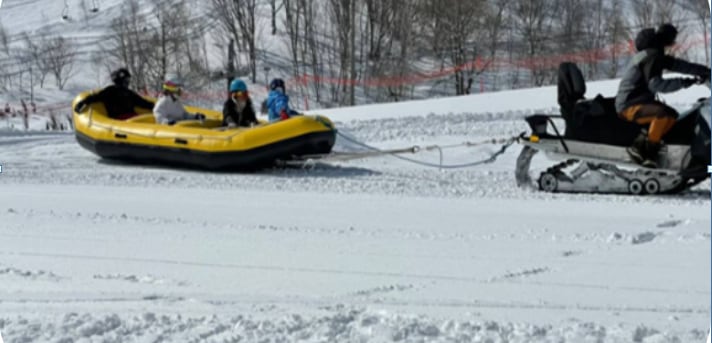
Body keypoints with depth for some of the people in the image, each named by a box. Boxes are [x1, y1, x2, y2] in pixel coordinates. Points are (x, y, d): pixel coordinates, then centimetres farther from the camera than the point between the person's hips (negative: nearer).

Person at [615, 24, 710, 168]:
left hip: (640, 100, 11)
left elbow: (676, 64, 15)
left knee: (672, 115, 10)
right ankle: (642, 149, -19)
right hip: (629, 106, -11)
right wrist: (683, 82, -28)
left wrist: (704, 71, 11)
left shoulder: (656, 53, 14)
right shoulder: (652, 55, -18)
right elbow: (655, 84, -29)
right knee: (662, 112, -32)